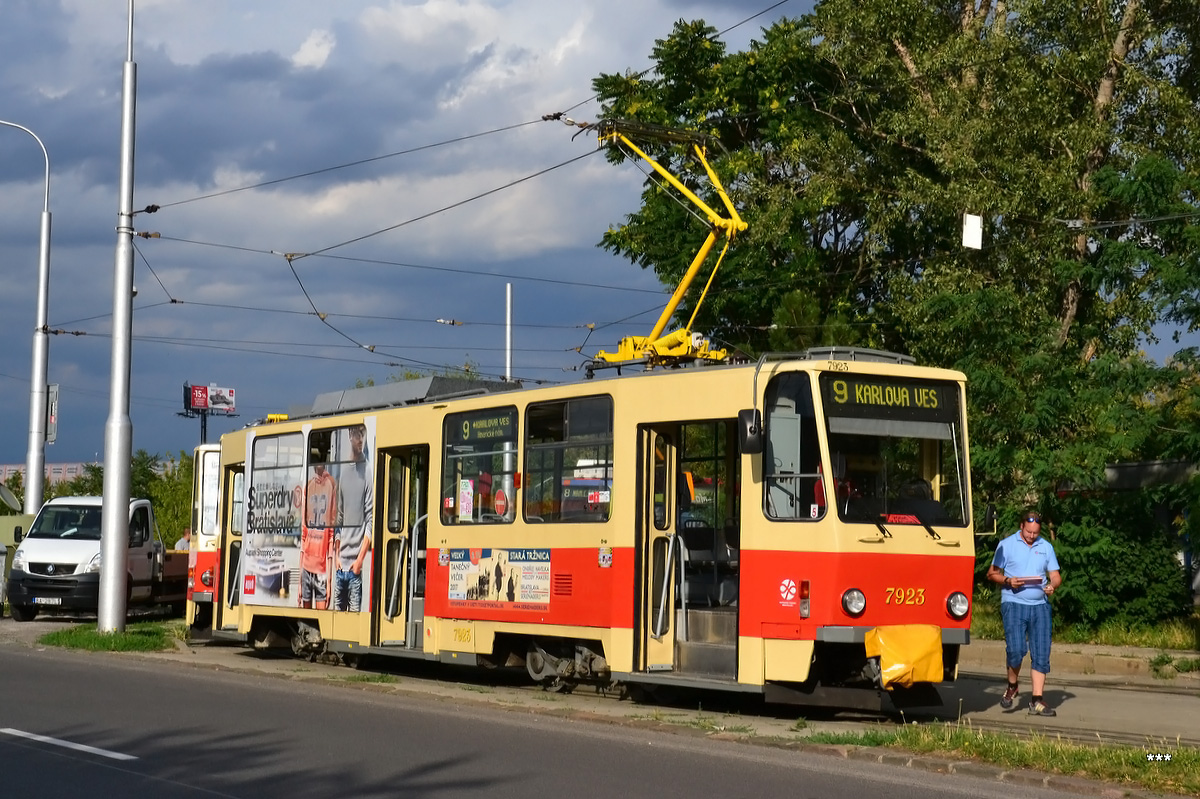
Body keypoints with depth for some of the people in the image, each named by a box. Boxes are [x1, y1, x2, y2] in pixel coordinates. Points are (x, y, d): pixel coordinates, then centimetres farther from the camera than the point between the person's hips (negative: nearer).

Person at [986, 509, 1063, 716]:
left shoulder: (1046, 547, 14)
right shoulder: (1006, 545, 4)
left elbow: (1055, 576, 12)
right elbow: (992, 573, 5)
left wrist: (1053, 586, -11)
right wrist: (1008, 581, -14)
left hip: (1039, 605, 3)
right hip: (1014, 604, -3)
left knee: (1041, 654, -2)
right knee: (1016, 649, -16)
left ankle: (1037, 700, 1)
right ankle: (1012, 687, 10)